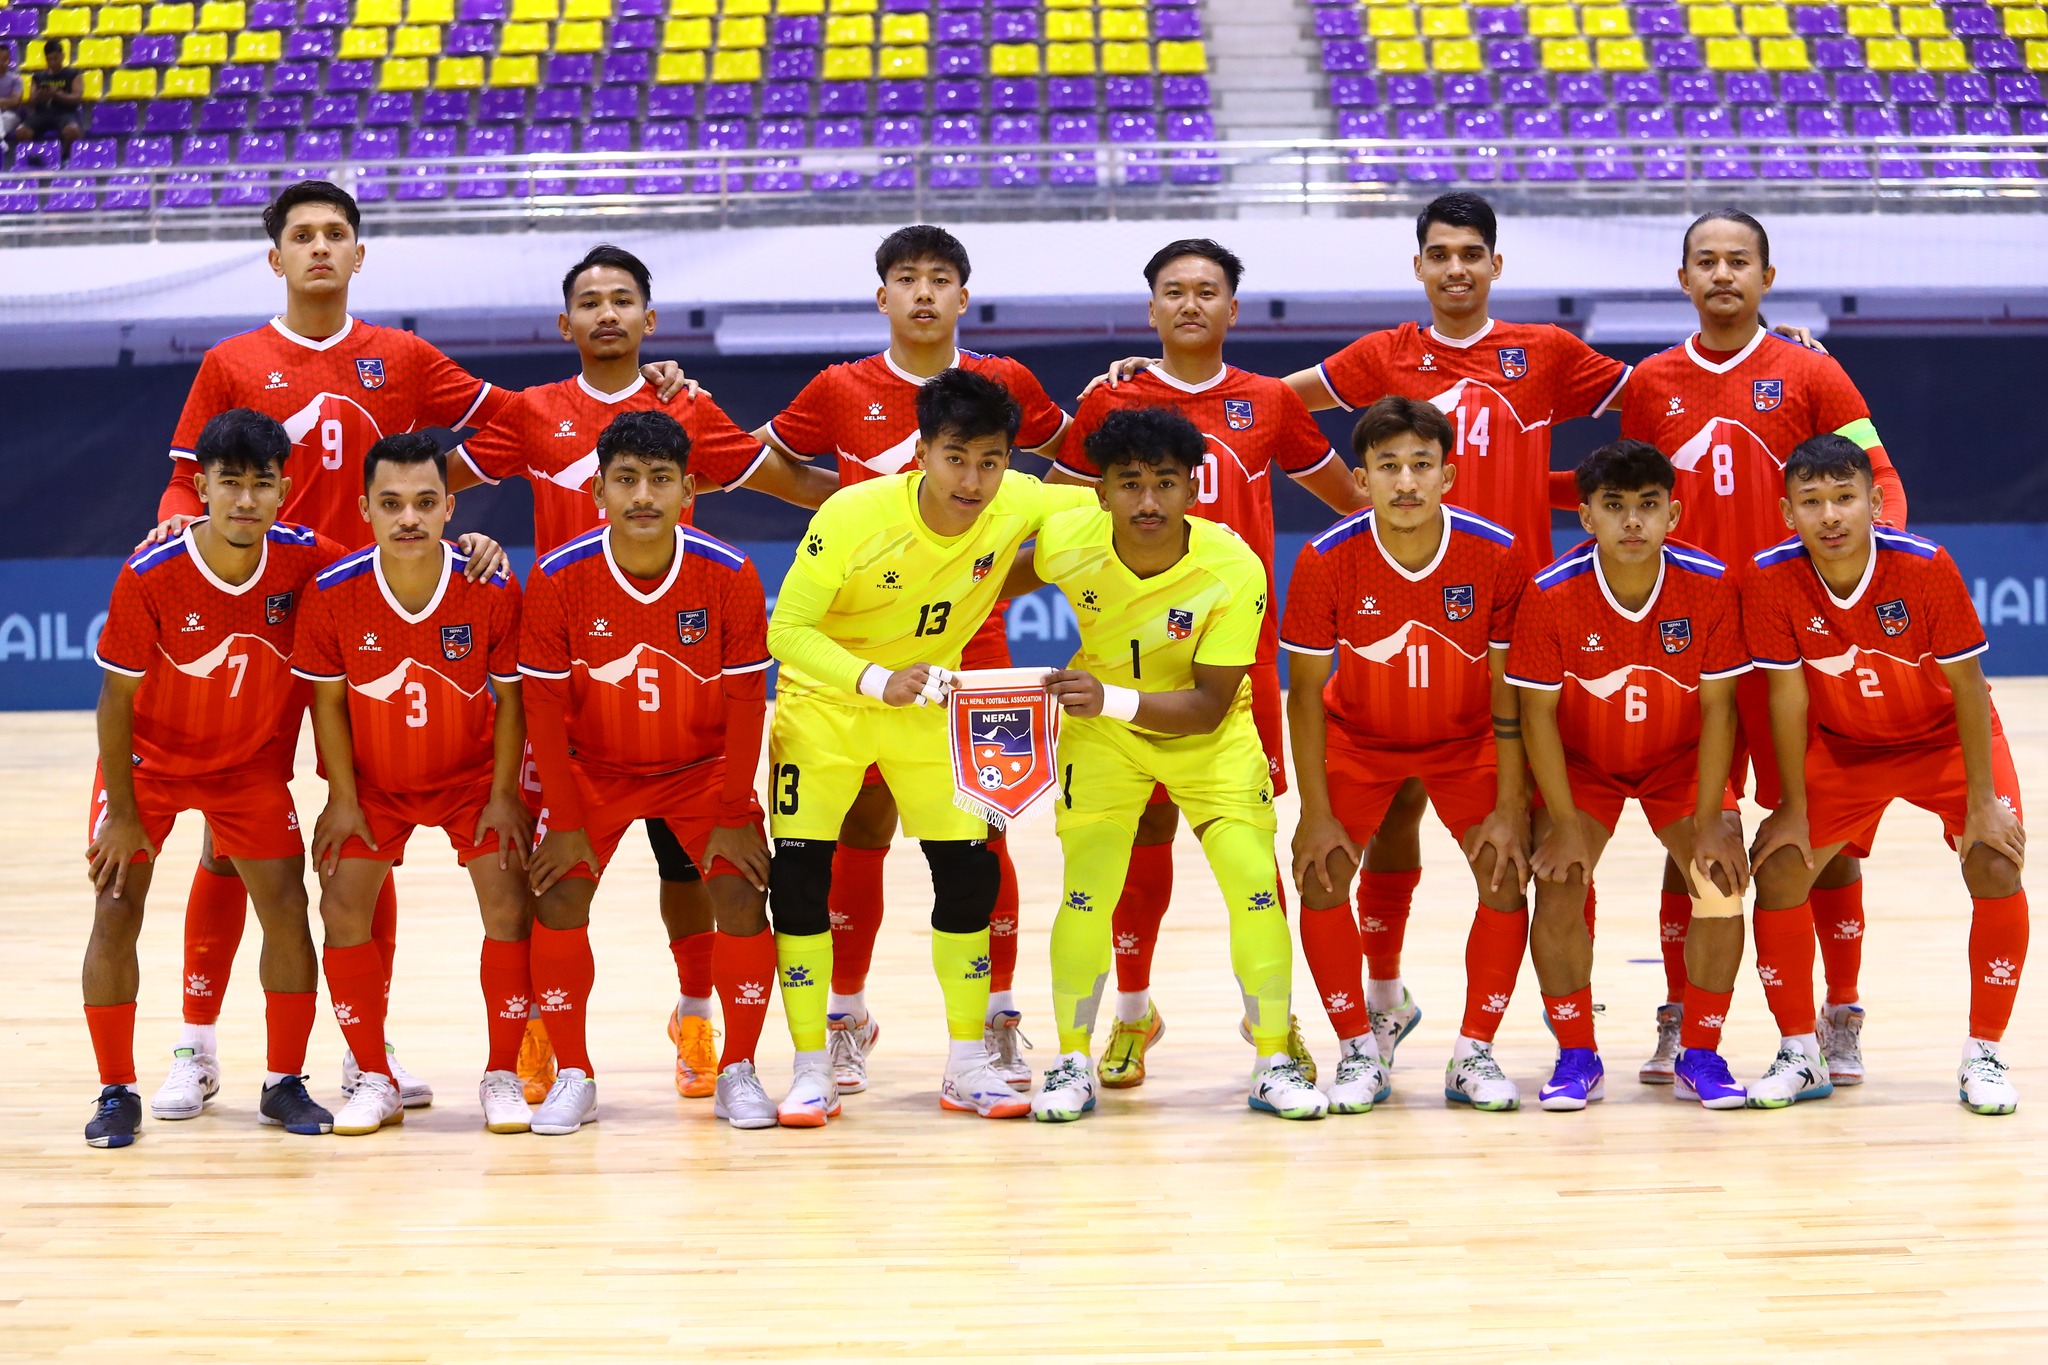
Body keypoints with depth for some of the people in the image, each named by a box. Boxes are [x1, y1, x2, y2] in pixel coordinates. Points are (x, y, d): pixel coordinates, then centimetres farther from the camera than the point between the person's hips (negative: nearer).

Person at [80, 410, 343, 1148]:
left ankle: (285, 1085, 10)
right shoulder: (150, 576, -27)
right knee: (115, 910, -8)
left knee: (286, 906, -5)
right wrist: (123, 810, -14)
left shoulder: (304, 559, -21)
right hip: (149, 758, -2)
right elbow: (117, 699, -17)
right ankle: (117, 1093, 5)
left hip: (251, 761, 2)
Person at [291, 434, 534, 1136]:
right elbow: (327, 698, -8)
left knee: (509, 906, -12)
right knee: (343, 909, -9)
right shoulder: (333, 592, -21)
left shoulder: (493, 590, -22)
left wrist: (503, 795, -11)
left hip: (473, 775, -1)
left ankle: (502, 1078, 3)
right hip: (373, 781, 1)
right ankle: (375, 1082, 7)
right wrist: (343, 799, -8)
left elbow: (510, 697, -10)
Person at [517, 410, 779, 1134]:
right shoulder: (558, 577, -20)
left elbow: (746, 701, -12)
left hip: (703, 767, 0)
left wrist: (734, 817, -12)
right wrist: (565, 821, -12)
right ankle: (573, 1078, 4)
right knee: (558, 901, -11)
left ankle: (738, 1073, 4)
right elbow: (545, 706, -12)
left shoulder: (729, 575, -20)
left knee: (742, 898, -12)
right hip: (592, 769, 0)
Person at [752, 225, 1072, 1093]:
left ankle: (997, 1022, 12)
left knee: (979, 832, 1)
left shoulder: (1004, 384, 3)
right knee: (861, 831, 4)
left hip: (972, 639, 0)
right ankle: (846, 1021, 16)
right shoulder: (841, 392, 2)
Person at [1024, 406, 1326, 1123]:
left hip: (1210, 737, -1)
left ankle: (1274, 1063, 6)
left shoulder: (1235, 569, -30)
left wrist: (1112, 699, -41)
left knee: (1257, 888, -9)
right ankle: (1072, 1063, 11)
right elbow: (1017, 578, 3)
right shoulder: (1066, 541, -24)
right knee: (1085, 895, -7)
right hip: (1103, 735, 1)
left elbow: (1209, 705, -28)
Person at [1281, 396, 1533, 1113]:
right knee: (1320, 877, -13)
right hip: (1357, 735, 0)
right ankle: (1362, 1047, 5)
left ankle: (1475, 1053, 2)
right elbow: (1307, 692, -15)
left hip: (1468, 737, 0)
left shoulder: (1497, 555, -23)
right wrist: (1316, 811, -17)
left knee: (1507, 872, -12)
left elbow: (1509, 689, -14)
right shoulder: (1326, 561, -24)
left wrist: (1511, 806, -16)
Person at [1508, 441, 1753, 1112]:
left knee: (1723, 884, -17)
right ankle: (1577, 1057, 0)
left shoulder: (1709, 585, -21)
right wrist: (1564, 823, -19)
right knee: (1558, 889, -19)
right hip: (1580, 761, 0)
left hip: (1681, 759, 1)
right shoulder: (1552, 592, -24)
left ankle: (1700, 1056, 1)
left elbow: (1717, 707, -15)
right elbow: (1538, 711, -16)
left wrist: (1710, 822, -17)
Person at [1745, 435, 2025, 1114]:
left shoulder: (1926, 567, -29)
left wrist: (1982, 802, -19)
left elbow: (1967, 685, -20)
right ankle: (1800, 1053, 6)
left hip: (1944, 738, -2)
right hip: (1838, 746, 2)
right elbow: (1787, 695, -14)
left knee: (1997, 866, -19)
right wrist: (1793, 809, -11)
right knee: (1778, 868, -11)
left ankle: (1984, 1055, -4)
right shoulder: (1771, 579, -24)